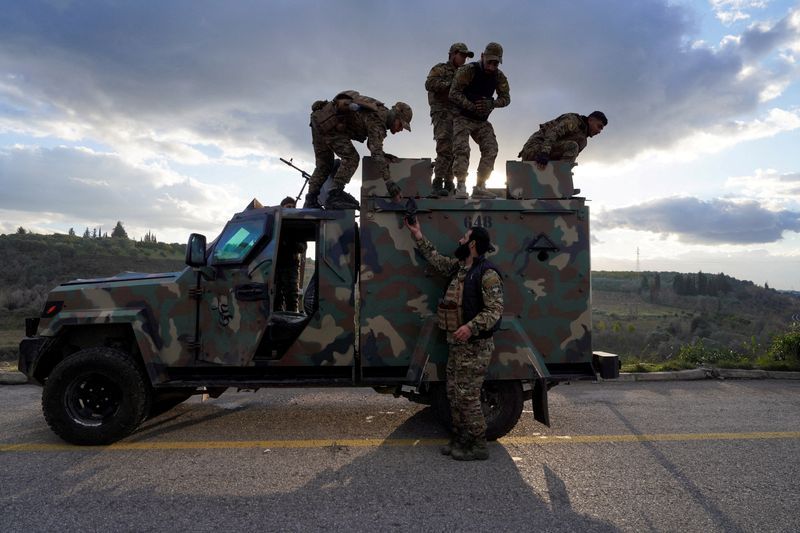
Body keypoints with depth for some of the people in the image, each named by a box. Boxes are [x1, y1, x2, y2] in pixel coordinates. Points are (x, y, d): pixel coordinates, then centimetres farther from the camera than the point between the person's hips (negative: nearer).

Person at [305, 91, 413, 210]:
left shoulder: (381, 111, 13)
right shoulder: (378, 122, -17)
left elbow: (372, 144, 25)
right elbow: (377, 155, -29)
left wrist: (383, 154, 6)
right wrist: (391, 185, -33)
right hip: (327, 122, -10)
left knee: (324, 164, 15)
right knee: (351, 158, -13)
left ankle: (311, 200, 13)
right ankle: (334, 197, -13)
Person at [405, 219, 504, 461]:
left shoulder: (487, 273, -16)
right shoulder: (458, 267, 11)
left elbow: (495, 309, -22)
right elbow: (436, 259, 27)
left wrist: (472, 326, -34)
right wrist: (418, 236, 27)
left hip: (475, 346, -9)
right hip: (456, 343, 9)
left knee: (467, 396, -3)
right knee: (454, 393, 15)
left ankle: (478, 446, 11)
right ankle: (460, 439, 28)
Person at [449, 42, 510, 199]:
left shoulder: (499, 77, 0)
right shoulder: (468, 71, -16)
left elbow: (506, 98, 4)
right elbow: (454, 94, -19)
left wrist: (492, 103, -18)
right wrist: (472, 107, -26)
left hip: (482, 121, 5)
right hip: (463, 118, -5)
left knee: (491, 149, -8)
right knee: (462, 149, -21)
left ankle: (479, 188, -4)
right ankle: (460, 187, -20)